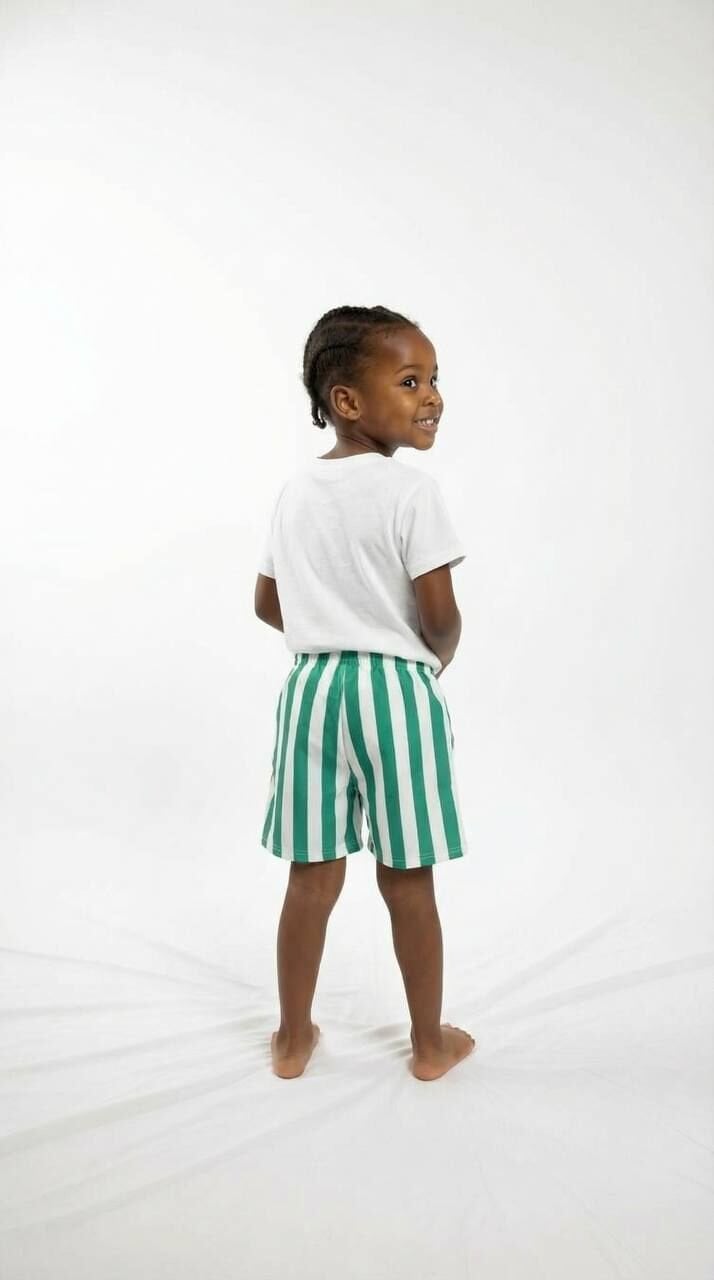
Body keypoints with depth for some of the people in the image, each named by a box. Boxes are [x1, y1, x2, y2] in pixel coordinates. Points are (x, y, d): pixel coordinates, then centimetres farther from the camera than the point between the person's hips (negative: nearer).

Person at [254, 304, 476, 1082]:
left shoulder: (295, 491, 7)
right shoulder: (411, 491, -13)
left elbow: (268, 605, 12)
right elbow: (441, 615, -14)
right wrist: (438, 659, 7)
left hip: (312, 686, 5)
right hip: (397, 690, -5)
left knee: (313, 877, 14)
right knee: (408, 883, 9)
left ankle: (293, 1039, 29)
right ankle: (430, 1043, 28)